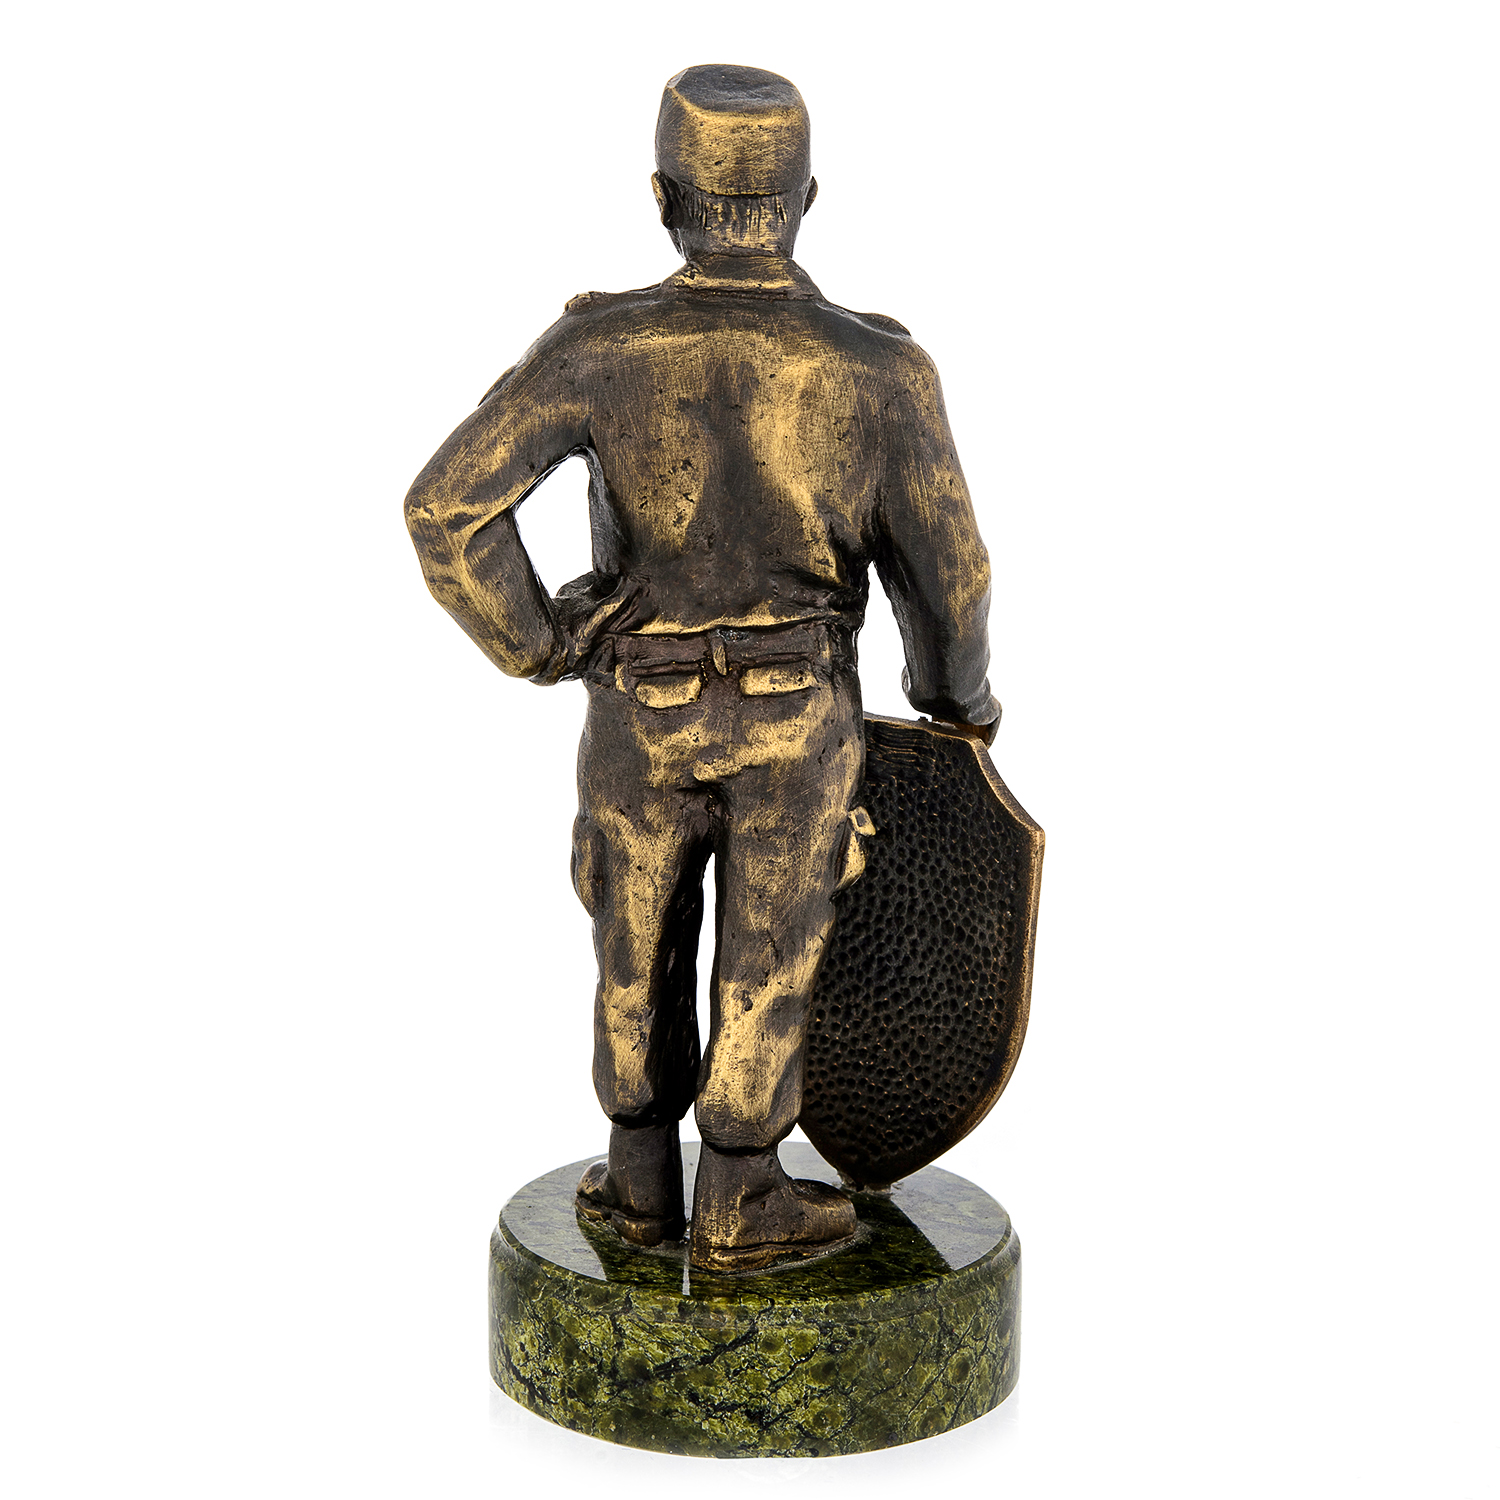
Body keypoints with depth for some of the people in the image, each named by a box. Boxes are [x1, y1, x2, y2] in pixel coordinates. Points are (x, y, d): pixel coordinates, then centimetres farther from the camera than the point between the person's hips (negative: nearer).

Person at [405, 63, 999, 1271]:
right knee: (769, 958, 14)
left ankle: (644, 1184, 33)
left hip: (642, 715, 1)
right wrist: (960, 691, 12)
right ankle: (740, 1209, 25)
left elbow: (448, 505, -21)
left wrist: (536, 648, -5)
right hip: (796, 720, -1)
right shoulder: (880, 371, -18)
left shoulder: (600, 346, -18)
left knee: (642, 946, 19)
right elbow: (948, 570, -9)